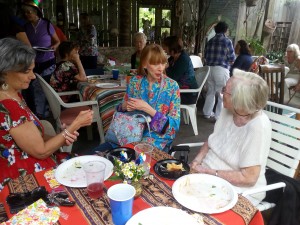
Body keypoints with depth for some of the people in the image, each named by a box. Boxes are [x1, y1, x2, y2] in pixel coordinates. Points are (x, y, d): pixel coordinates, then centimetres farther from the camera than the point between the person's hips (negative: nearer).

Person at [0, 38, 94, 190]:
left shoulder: (14, 95, 4)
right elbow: (41, 151, -18)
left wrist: (62, 138, -9)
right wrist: (75, 125, -12)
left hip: (33, 165, 8)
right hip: (25, 177, -8)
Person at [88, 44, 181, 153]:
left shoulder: (172, 86, -8)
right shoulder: (135, 81, 2)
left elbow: (175, 125, -11)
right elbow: (123, 108, 14)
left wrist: (147, 109, -21)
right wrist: (124, 106, -11)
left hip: (157, 140, -3)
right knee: (93, 155, -12)